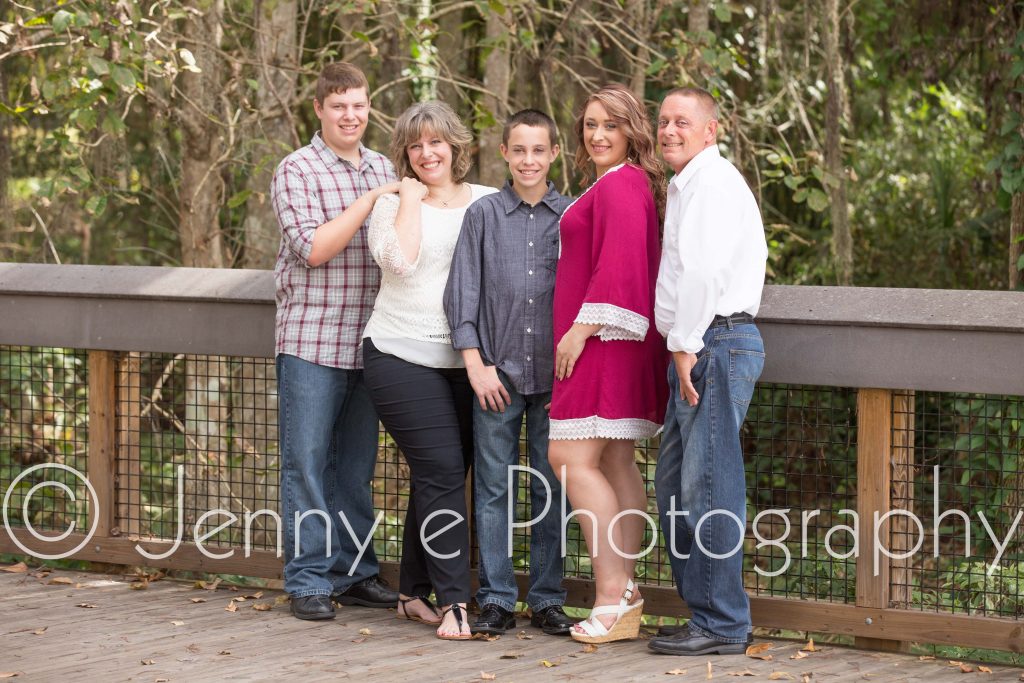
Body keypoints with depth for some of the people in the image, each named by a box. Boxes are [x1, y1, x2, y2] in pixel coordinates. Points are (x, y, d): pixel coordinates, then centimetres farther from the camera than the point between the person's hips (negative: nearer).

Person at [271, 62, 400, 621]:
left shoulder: (382, 169, 14)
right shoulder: (298, 170, -5)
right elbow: (314, 248, -16)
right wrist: (371, 199, -16)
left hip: (366, 343, 6)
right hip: (310, 339, -6)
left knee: (356, 465, 12)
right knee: (307, 463, -1)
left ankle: (354, 573, 19)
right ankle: (308, 579, 4)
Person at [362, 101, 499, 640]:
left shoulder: (488, 204, 8)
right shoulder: (393, 205, 1)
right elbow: (398, 259, -17)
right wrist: (411, 200, -8)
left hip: (468, 362, 4)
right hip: (404, 356, -3)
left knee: (440, 476, 9)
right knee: (441, 472, -11)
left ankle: (415, 593, 21)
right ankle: (454, 602, -11)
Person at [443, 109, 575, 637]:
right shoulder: (483, 215, 5)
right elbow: (462, 291, 3)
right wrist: (476, 364, -4)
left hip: (555, 375, 0)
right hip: (497, 374, 0)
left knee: (550, 489, 5)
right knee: (494, 488, 2)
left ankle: (546, 600, 12)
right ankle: (496, 600, 9)